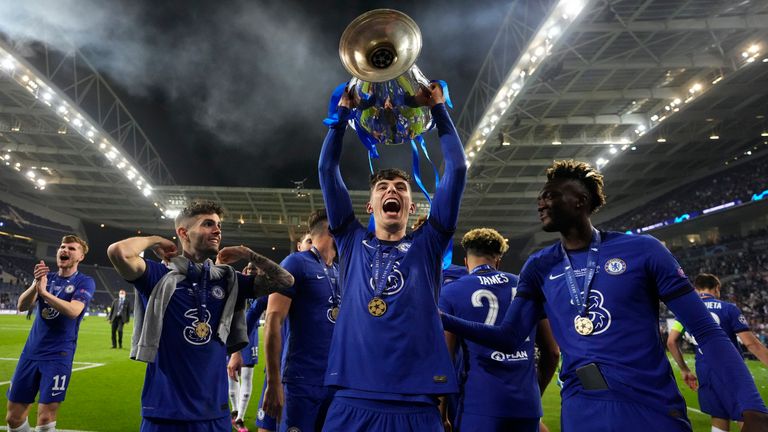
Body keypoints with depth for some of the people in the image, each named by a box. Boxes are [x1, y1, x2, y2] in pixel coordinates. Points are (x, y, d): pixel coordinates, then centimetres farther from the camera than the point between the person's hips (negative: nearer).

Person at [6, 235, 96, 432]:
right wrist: (35, 284, -21)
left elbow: (73, 311, -22)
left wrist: (44, 292, -24)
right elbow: (22, 306, -4)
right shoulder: (46, 277, 9)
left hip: (59, 356, -5)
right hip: (31, 352, 5)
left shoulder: (85, 282, -6)